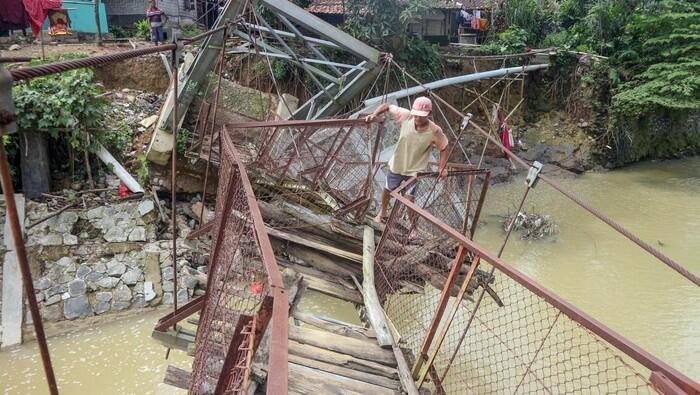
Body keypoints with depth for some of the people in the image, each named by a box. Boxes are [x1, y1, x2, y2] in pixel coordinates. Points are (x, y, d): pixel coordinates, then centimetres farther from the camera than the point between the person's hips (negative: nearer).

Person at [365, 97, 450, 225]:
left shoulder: (435, 131, -26)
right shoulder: (406, 116, -24)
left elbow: (444, 149, -9)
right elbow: (386, 106, -11)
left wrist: (441, 168, -19)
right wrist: (374, 114, -27)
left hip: (415, 170, -3)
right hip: (397, 165, 3)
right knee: (387, 190, 24)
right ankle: (382, 211, 55)